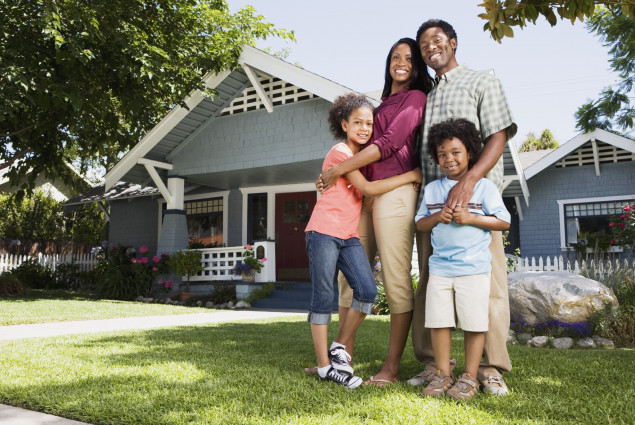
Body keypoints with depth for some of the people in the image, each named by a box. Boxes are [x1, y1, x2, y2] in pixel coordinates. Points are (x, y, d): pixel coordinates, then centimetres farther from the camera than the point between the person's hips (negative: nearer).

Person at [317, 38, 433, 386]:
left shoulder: (416, 98, 2)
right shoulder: (383, 104, 26)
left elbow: (389, 143, -9)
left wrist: (337, 171, -10)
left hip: (395, 192, -8)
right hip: (365, 195, 8)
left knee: (396, 279, -8)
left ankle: (392, 368, -3)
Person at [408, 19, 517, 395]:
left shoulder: (483, 83, 8)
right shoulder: (425, 99, 24)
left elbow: (498, 138, -5)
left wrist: (468, 181, -21)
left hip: (476, 195, -5)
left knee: (488, 281, -5)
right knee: (430, 283, 4)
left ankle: (491, 368, 4)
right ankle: (433, 364, 12)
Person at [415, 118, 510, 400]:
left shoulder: (484, 186, 2)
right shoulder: (432, 189, 13)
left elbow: (504, 222, -1)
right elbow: (420, 224, 14)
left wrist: (469, 218, -12)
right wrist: (437, 217, -6)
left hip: (474, 268, -3)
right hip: (440, 267, 3)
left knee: (474, 323, 0)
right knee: (438, 322, 2)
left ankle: (469, 378, 12)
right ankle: (443, 374, 15)